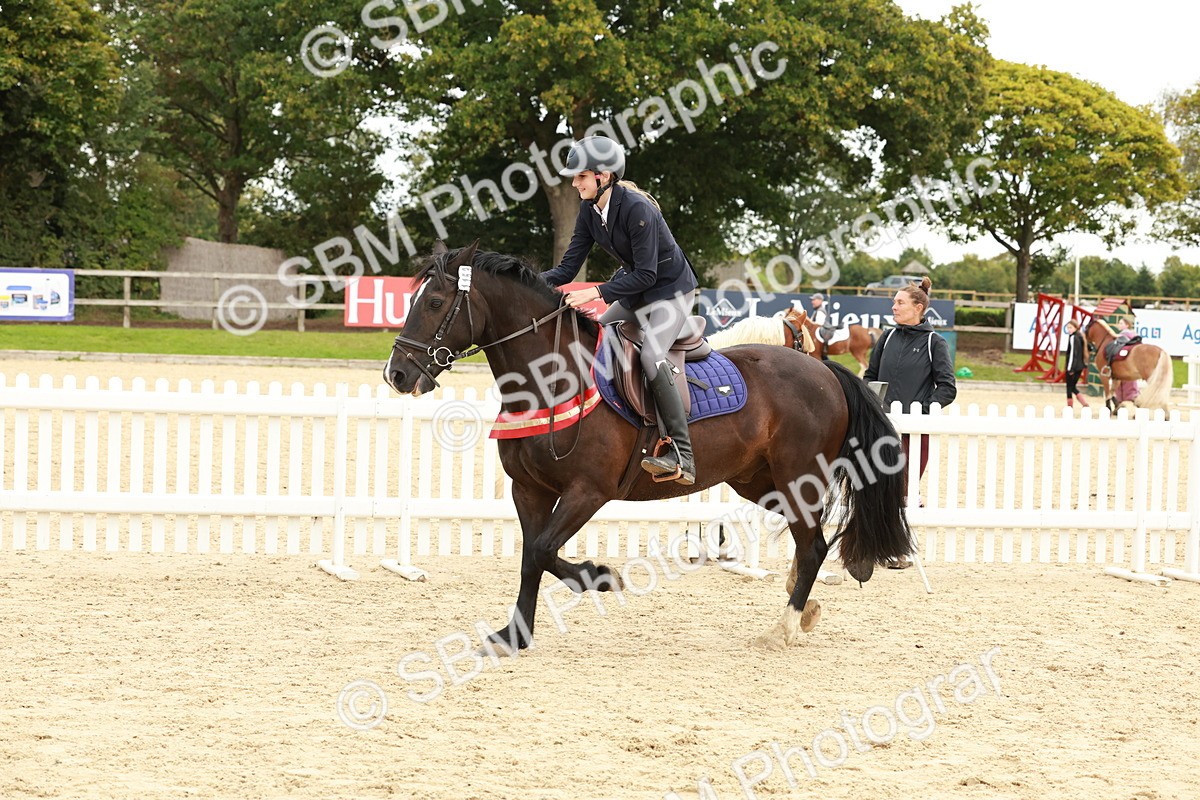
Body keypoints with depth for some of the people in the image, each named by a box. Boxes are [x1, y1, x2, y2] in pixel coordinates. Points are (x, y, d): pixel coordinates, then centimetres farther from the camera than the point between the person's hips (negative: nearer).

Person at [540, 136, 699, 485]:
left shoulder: (637, 209, -28)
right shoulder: (589, 210, -4)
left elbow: (645, 275, -29)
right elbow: (568, 269, -4)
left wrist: (596, 292, -36)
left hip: (671, 290, -9)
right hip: (635, 292, 9)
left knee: (650, 355, -28)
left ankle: (682, 456, -30)